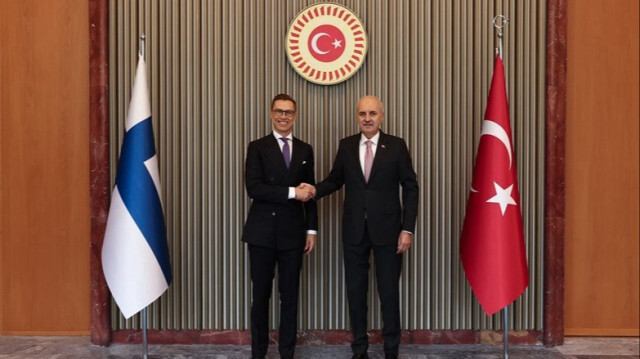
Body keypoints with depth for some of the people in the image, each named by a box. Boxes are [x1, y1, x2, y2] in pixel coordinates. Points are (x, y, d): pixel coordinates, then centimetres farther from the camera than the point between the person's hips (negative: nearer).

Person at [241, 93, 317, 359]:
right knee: (260, 294, 6)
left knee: (290, 295, 8)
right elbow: (253, 188, -13)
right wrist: (291, 192, -18)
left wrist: (311, 229, 6)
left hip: (293, 233, 2)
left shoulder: (305, 150, 10)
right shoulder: (258, 147, 1)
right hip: (262, 232, -2)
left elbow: (309, 193, 12)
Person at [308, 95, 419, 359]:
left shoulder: (396, 146, -3)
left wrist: (407, 229, -8)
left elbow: (410, 188, -2)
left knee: (389, 291, 5)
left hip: (387, 230, -2)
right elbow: (335, 180, 10)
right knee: (355, 290, 9)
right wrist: (314, 191, -12)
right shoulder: (346, 145, 5)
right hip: (354, 230, 3)